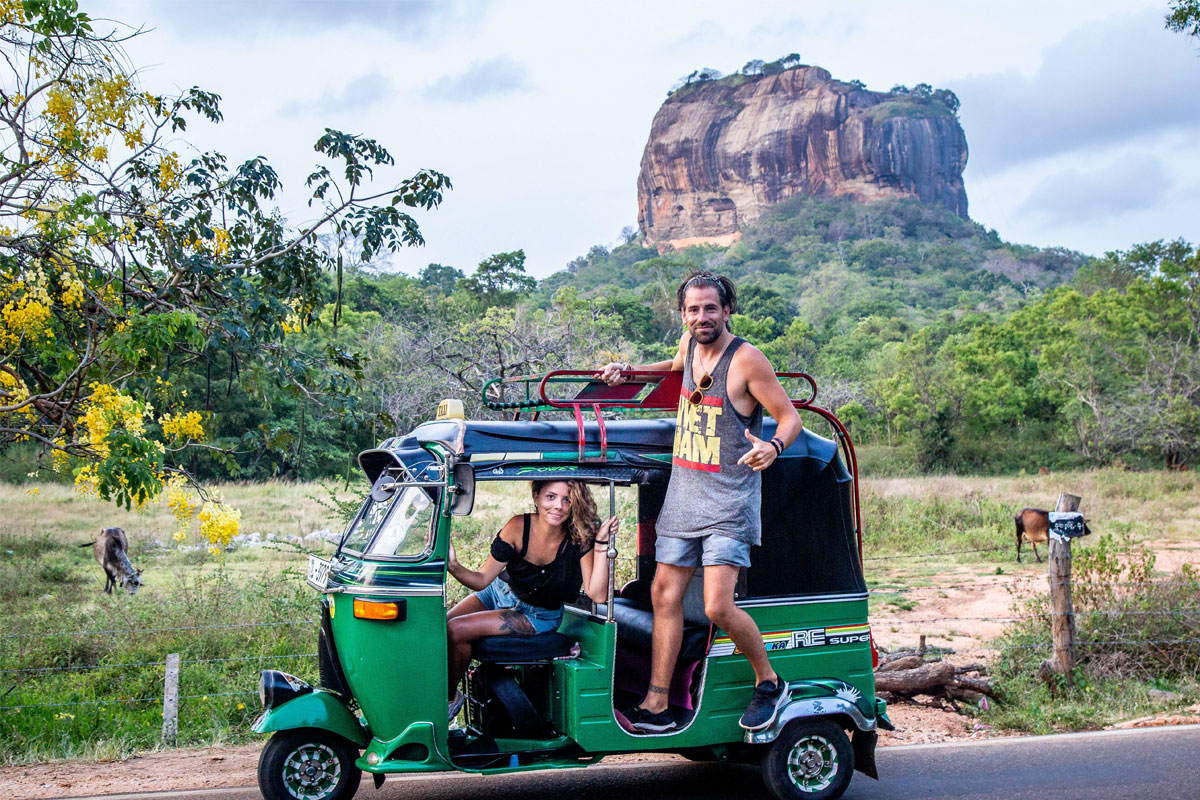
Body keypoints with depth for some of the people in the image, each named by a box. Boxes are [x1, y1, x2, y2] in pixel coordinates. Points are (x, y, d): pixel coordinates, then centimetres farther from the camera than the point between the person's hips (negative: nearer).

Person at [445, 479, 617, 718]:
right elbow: (481, 580, -16)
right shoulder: (519, 528, -20)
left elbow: (598, 595, -27)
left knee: (457, 631, -20)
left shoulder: (579, 538, -22)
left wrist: (602, 544, -33)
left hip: (539, 615, -3)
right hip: (501, 593, 3)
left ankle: (451, 698, 5)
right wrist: (454, 567, -37)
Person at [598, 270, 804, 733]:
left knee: (717, 607, -14)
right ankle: (656, 706, 12)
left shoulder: (746, 359, -12)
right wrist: (628, 371, 21)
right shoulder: (689, 344, 8)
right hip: (682, 492, 7)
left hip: (728, 500, -7)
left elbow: (791, 417, -10)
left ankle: (769, 683, 10)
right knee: (664, 596, 6)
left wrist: (773, 446, -31)